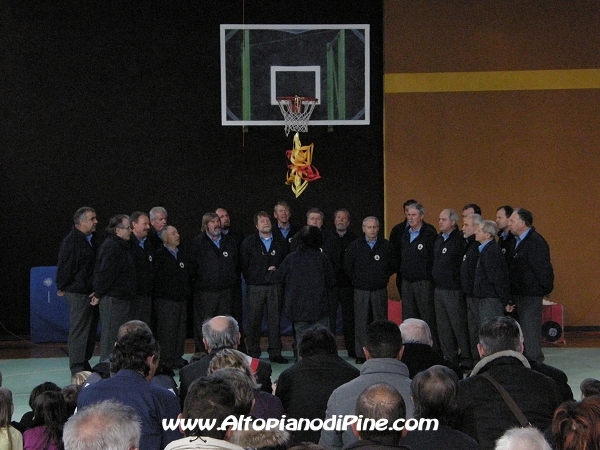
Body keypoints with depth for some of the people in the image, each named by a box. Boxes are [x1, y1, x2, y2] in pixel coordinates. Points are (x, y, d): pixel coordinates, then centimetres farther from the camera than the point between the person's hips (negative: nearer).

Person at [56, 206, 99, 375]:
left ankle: (85, 364, 23)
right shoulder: (71, 241, -14)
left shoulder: (92, 239, 14)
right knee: (78, 331, -5)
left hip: (91, 293, 9)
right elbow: (64, 267, -13)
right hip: (78, 293, -9)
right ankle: (77, 369, -1)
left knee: (91, 331, 13)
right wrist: (62, 288, -8)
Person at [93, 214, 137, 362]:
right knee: (111, 334, -5)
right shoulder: (111, 247, -17)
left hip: (122, 299, 10)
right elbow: (104, 272, -20)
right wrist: (99, 294, -15)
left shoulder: (121, 246, 16)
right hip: (112, 299, -10)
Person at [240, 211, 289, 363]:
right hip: (255, 288, -1)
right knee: (254, 321, 0)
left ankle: (275, 353, 8)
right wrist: (250, 280, 1)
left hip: (275, 286, 1)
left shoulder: (281, 242, 9)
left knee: (275, 320, 2)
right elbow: (243, 264, 4)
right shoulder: (248, 242, 4)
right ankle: (253, 354, 7)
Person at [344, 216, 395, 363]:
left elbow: (392, 266, 12)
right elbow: (347, 267, 9)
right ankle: (360, 355, 3)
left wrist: (383, 278, 7)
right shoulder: (354, 246, 1)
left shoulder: (386, 246, 3)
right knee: (361, 323, -1)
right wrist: (358, 279, 7)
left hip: (380, 291, 1)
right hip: (361, 291, -1)